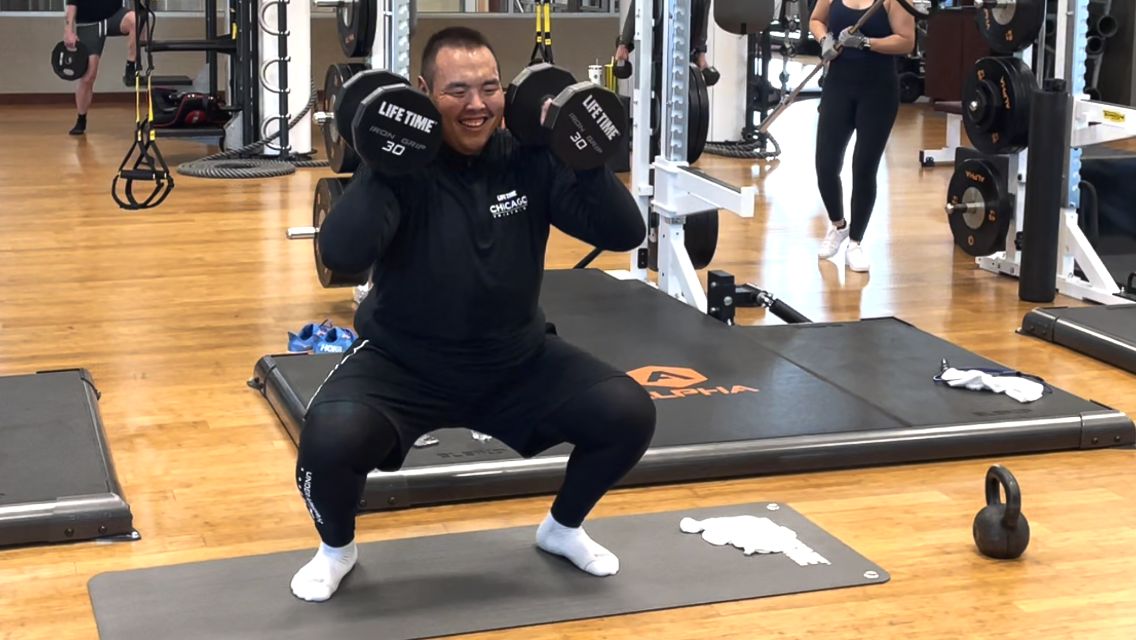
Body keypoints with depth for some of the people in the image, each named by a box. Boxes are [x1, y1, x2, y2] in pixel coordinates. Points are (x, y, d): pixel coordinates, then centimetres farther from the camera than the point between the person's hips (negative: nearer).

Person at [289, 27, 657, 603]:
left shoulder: (530, 160, -6)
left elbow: (624, 232, -11)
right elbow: (341, 254, -34)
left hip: (517, 361, 4)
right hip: (404, 364, -3)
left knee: (629, 413, -13)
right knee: (330, 439, -31)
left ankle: (562, 528, 18)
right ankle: (336, 548, 5)